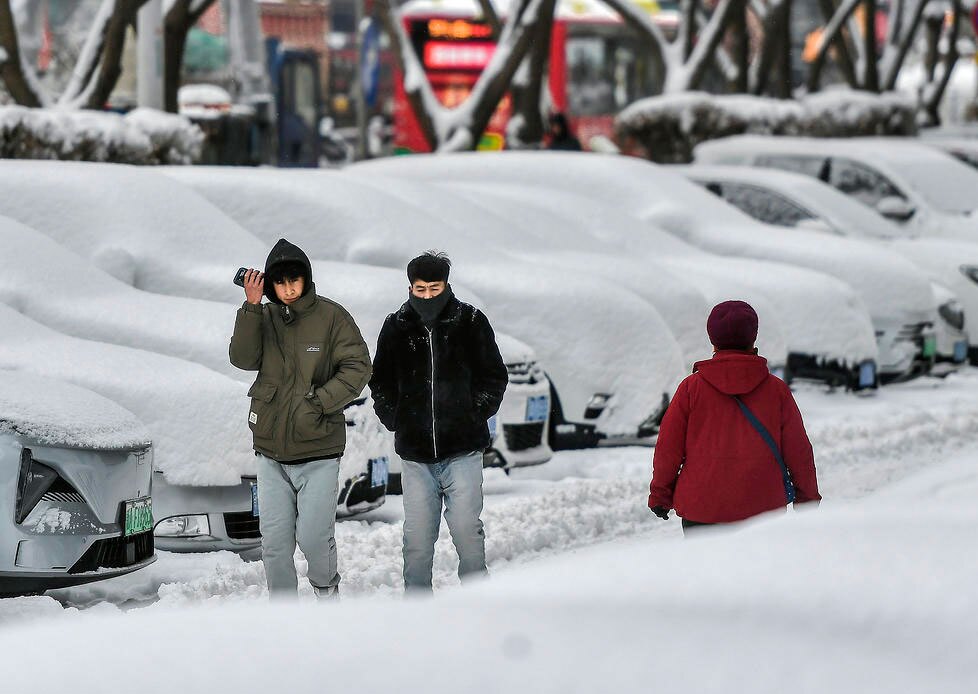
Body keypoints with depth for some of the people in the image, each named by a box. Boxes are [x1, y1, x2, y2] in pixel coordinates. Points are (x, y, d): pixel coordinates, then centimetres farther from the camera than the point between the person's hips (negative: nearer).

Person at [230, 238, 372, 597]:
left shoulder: (331, 316, -4)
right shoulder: (263, 318, 5)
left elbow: (357, 367, -7)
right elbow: (243, 359, -9)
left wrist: (317, 402, -16)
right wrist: (251, 307, -18)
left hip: (318, 450, -3)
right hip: (271, 451, 3)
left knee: (313, 538, -7)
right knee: (275, 542, 6)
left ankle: (326, 587, 24)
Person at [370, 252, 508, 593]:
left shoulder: (471, 322, 1)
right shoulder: (396, 327, 5)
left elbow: (494, 377, 8)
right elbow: (380, 382, 18)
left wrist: (473, 416, 1)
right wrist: (395, 419, 6)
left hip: (463, 451, -2)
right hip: (414, 453, 2)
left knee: (467, 531, -3)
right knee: (417, 536, 3)